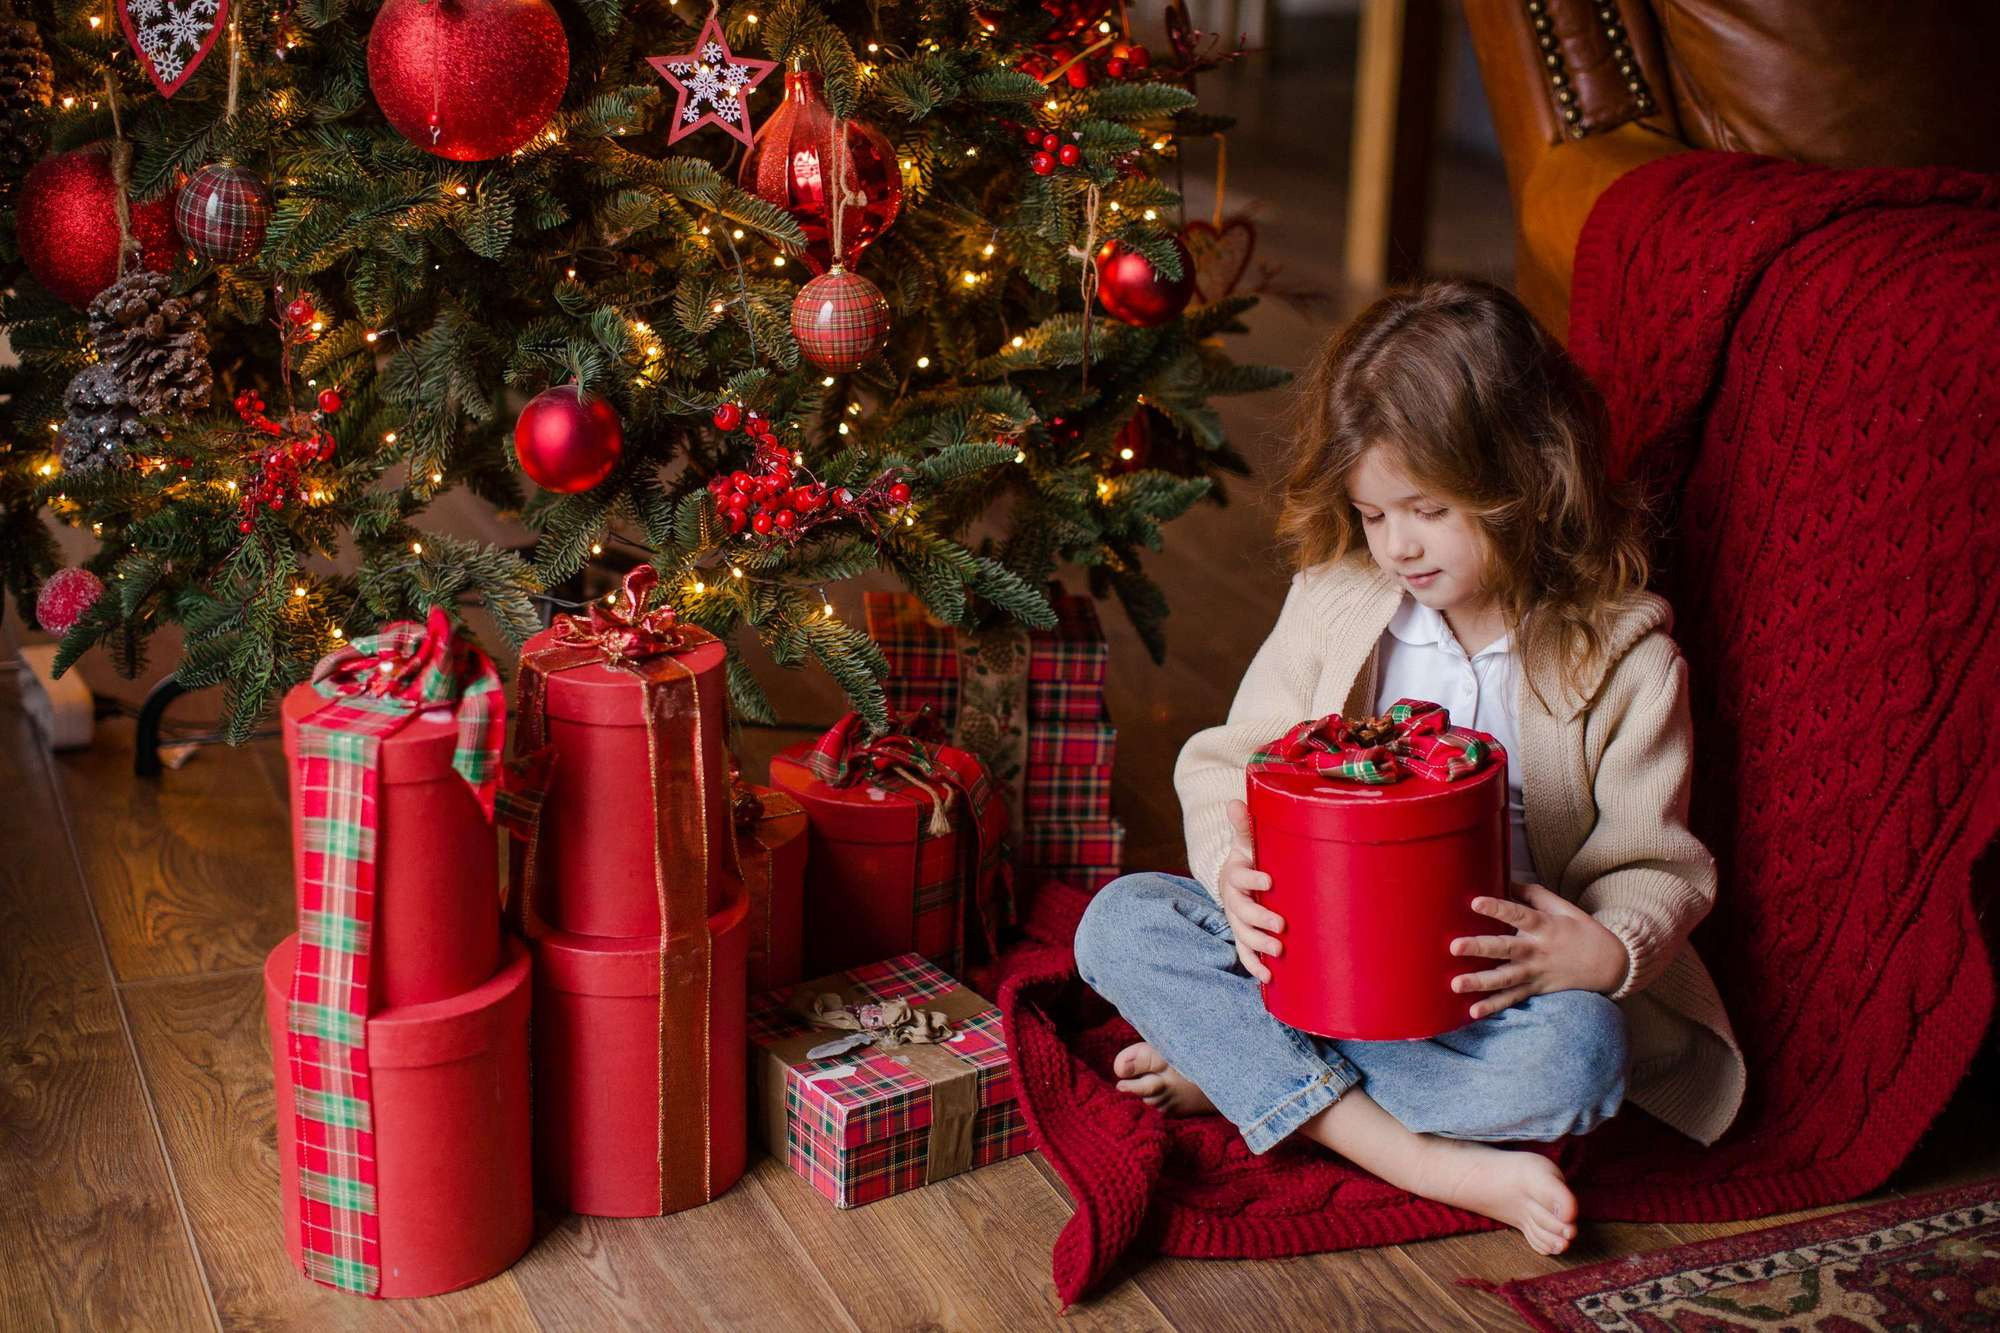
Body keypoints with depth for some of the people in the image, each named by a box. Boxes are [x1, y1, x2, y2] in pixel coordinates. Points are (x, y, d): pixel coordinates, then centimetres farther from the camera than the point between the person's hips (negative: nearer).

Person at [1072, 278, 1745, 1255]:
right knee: (1120, 923, -20)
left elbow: (1657, 868, -5)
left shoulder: (1625, 655, -7)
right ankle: (1423, 1162, -28)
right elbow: (1227, 767, 3)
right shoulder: (1333, 600, 1)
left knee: (1580, 1054, -37)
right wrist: (1238, 875, -21)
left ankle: (1234, 1071, -21)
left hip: (1497, 986, -3)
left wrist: (1609, 950, -29)